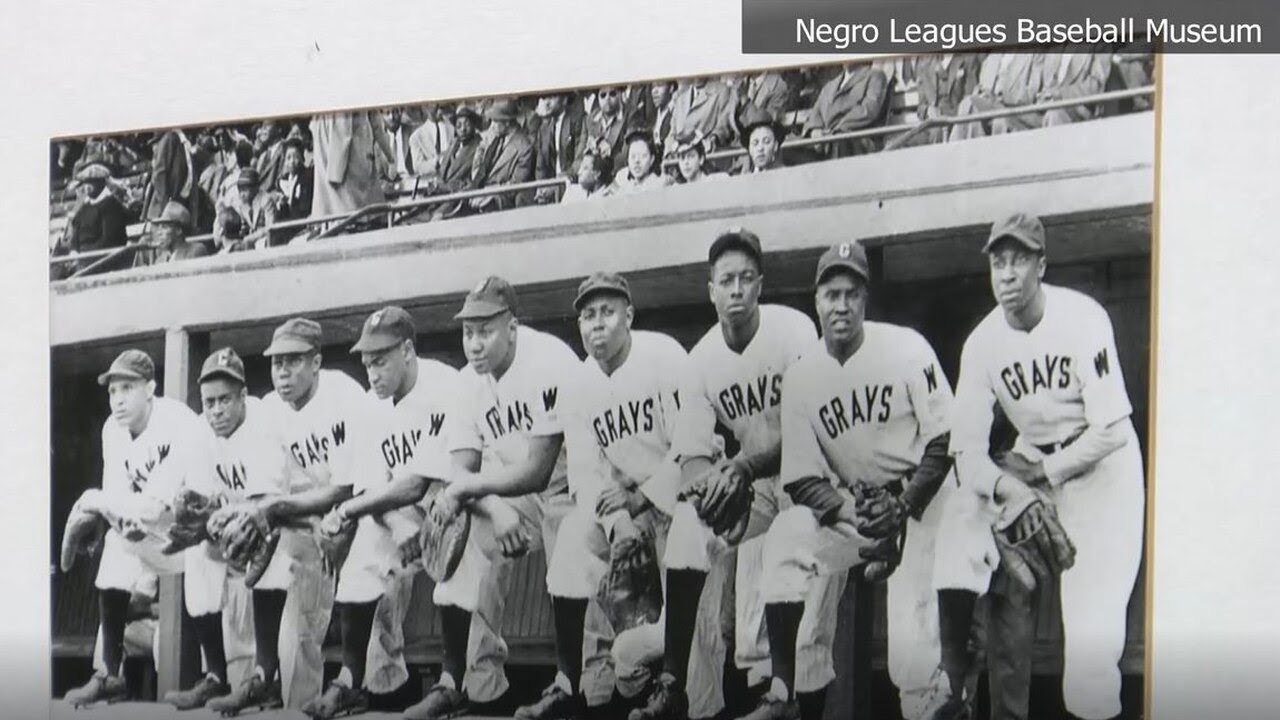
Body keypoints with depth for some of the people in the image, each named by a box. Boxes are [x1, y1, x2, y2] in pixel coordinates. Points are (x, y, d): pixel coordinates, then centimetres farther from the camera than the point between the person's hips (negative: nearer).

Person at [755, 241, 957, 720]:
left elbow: (945, 441, -9)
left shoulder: (907, 349, -10)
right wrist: (848, 510, -22)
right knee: (785, 538, -22)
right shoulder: (799, 376, -4)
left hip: (921, 501, -3)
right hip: (848, 504, 3)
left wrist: (902, 506, -18)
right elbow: (802, 479, -4)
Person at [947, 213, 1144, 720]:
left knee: (1092, 615, -13)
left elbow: (1113, 430, -21)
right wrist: (1005, 486, -28)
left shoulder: (1081, 318, -19)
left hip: (1099, 464, -4)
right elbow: (966, 448, -9)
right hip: (1031, 465, 4)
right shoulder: (982, 343, -7)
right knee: (1007, 597, -2)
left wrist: (1047, 473, -15)